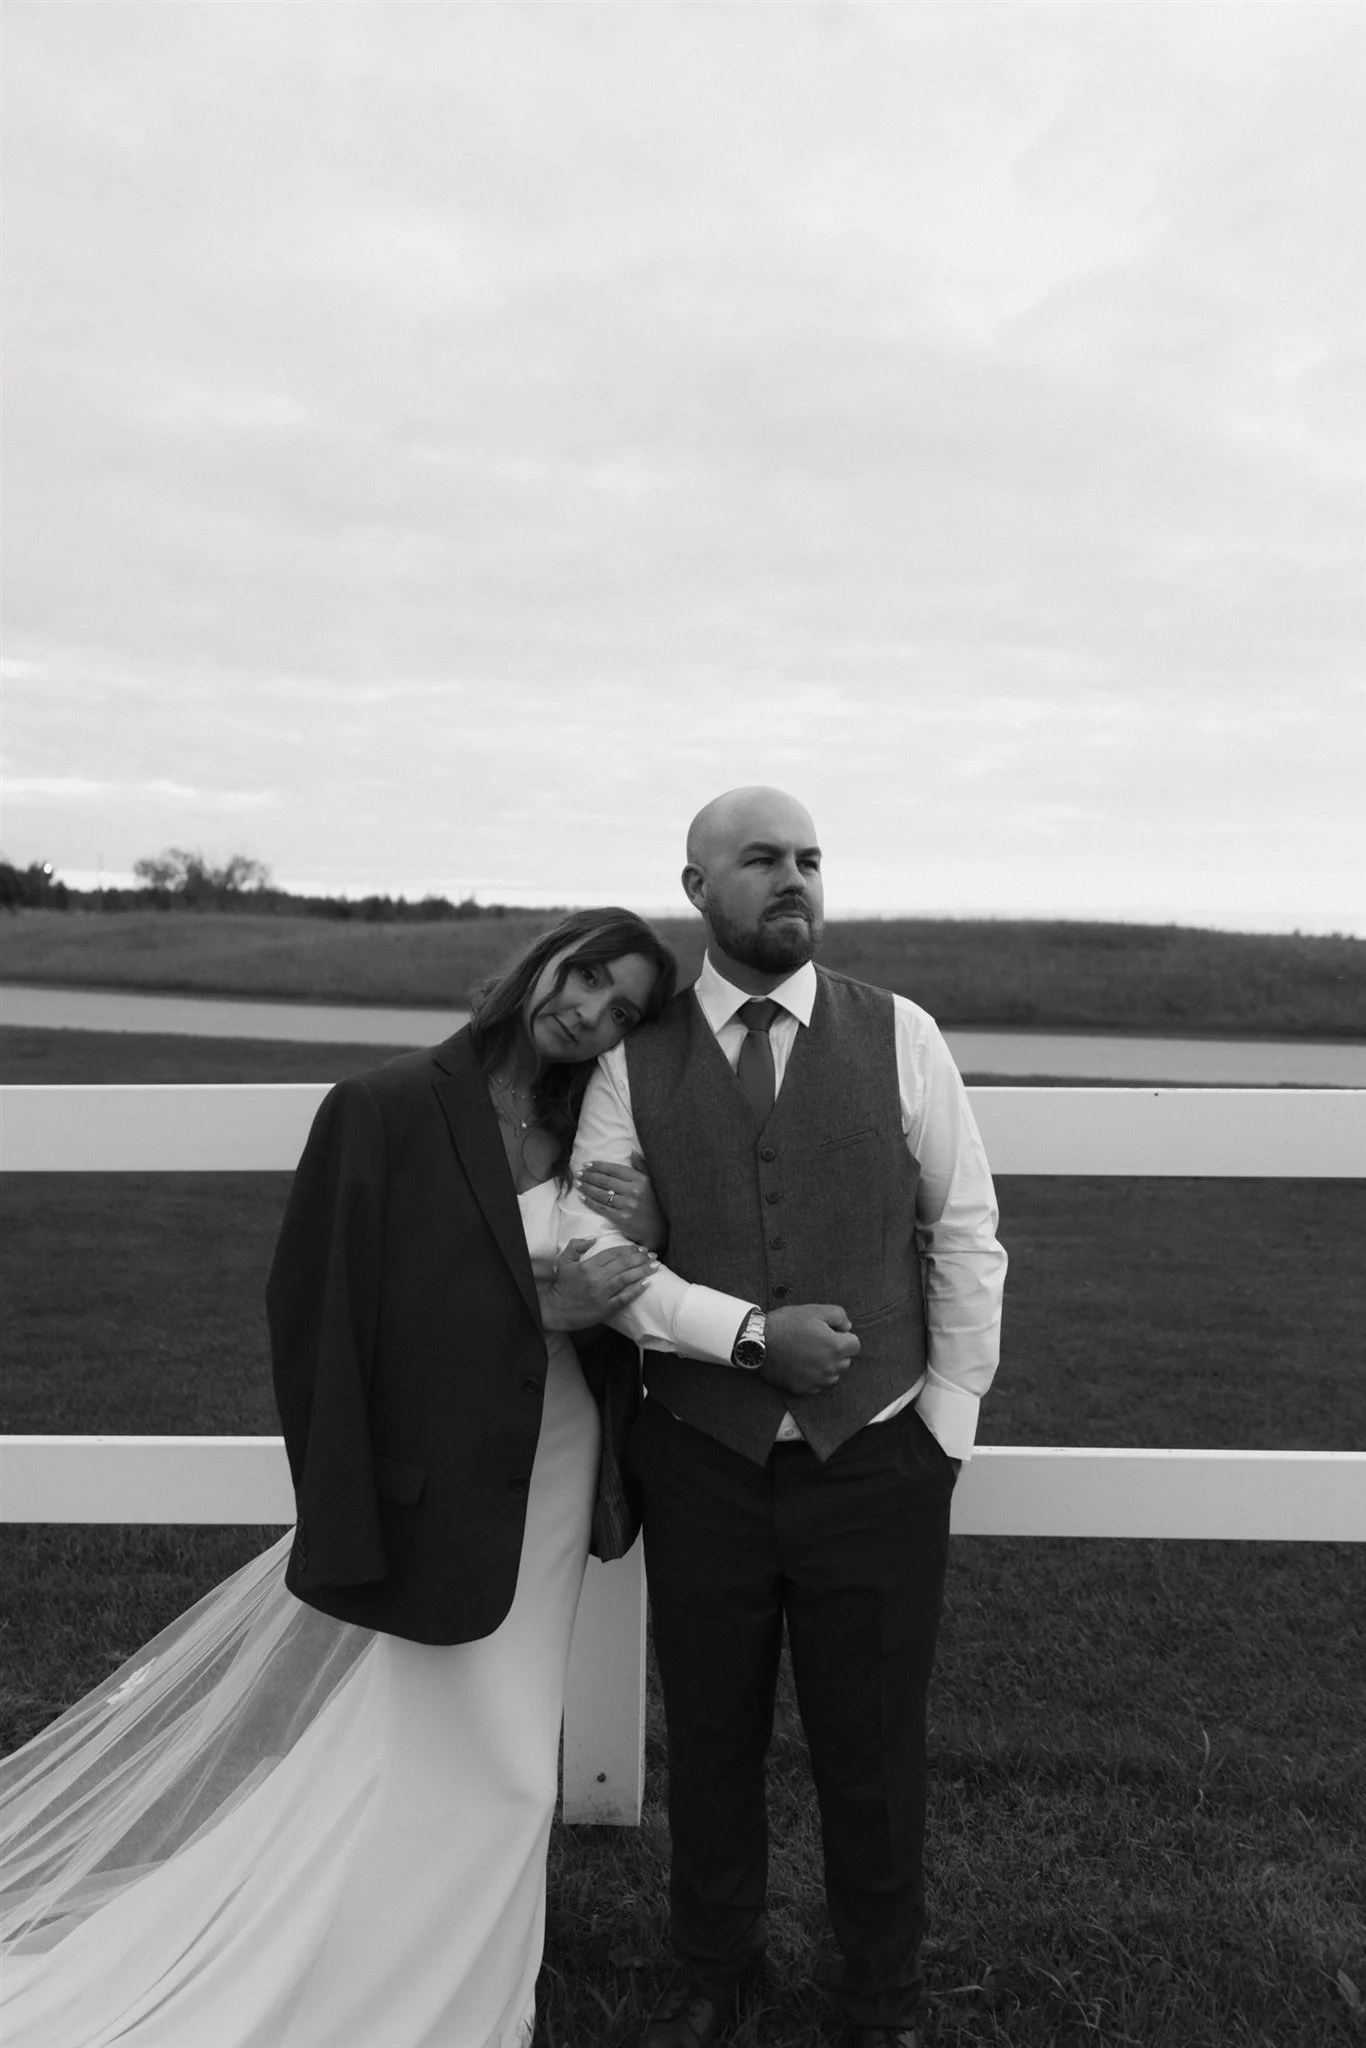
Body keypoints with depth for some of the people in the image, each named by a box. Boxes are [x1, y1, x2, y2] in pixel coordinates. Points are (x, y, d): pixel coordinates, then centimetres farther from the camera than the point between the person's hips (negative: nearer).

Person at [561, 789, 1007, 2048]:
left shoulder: (899, 1035, -3)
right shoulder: (635, 1063, -3)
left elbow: (966, 1233, 0)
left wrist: (948, 1425, -2)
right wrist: (752, 1333, -20)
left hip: (878, 1462, 0)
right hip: (704, 1465, 1)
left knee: (874, 1754, 14)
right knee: (709, 1743, 19)